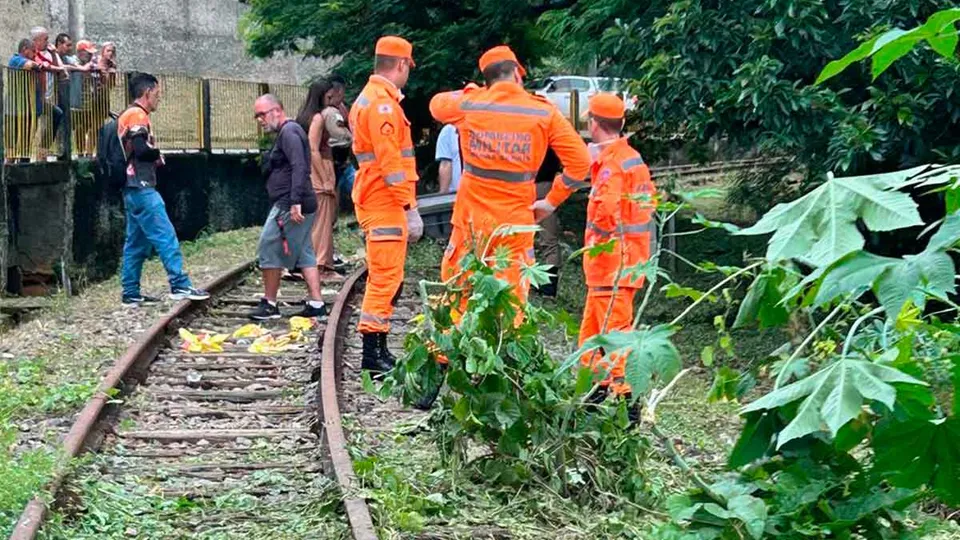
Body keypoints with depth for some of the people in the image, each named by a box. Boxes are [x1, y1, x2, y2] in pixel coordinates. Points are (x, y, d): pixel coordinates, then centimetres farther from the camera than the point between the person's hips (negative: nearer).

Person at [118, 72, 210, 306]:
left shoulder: (127, 116, 21)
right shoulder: (138, 115, -10)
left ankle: (131, 293, 11)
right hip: (142, 188, -10)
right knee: (166, 237, -11)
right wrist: (158, 154, -2)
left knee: (136, 243, 10)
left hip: (133, 189, 10)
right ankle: (180, 285, -13)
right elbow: (142, 150, -21)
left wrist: (153, 156, 6)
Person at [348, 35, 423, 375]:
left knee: (384, 278, 16)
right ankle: (372, 354, -10)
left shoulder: (367, 99, 19)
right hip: (386, 204, -11)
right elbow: (390, 161, -21)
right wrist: (410, 208, -21)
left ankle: (379, 349, 22)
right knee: (385, 277, -10)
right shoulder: (383, 103, -15)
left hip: (374, 201, 11)